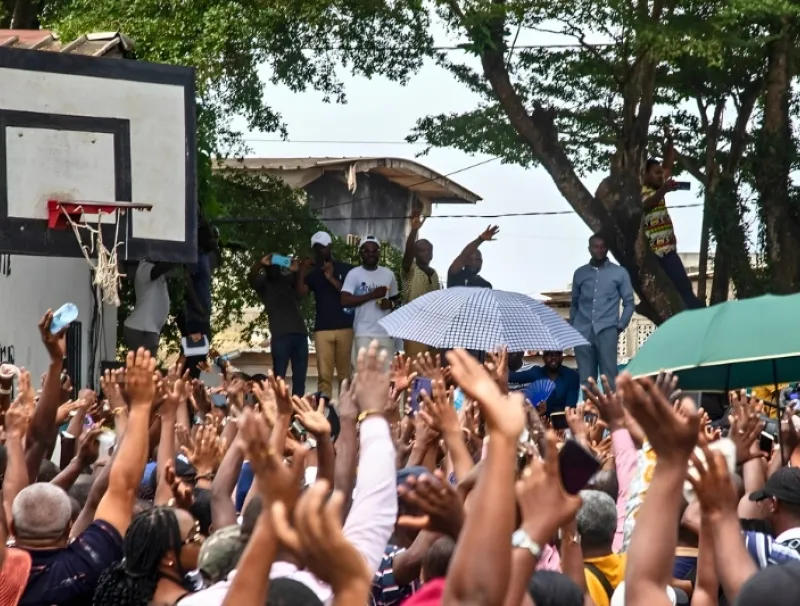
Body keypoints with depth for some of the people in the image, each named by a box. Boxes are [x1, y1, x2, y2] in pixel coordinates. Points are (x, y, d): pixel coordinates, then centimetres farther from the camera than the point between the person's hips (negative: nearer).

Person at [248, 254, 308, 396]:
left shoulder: (287, 280, 23)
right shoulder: (263, 283, 11)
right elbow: (251, 279, -7)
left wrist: (296, 271, 0)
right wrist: (260, 263, -24)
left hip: (300, 332, 4)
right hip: (280, 335, -4)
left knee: (300, 377, 2)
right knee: (279, 376, -8)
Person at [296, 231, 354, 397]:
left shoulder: (346, 269, 7)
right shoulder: (313, 272, 13)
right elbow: (301, 294, 2)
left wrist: (332, 279, -11)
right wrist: (302, 274, -11)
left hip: (345, 327, -1)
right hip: (322, 329, 1)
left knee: (346, 373, -2)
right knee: (324, 374, -7)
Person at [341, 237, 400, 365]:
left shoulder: (388, 274, 11)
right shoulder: (354, 274, -2)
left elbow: (396, 299, 21)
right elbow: (345, 300, -14)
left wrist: (391, 304, -4)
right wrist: (372, 295, -16)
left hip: (386, 332, 4)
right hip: (364, 333, -4)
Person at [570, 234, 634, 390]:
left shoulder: (619, 273, 8)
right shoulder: (580, 273, 15)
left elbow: (629, 303, 8)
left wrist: (620, 326, -3)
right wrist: (572, 328, 10)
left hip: (607, 330, -2)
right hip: (583, 332, 3)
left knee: (609, 377, -10)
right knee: (586, 378, 0)